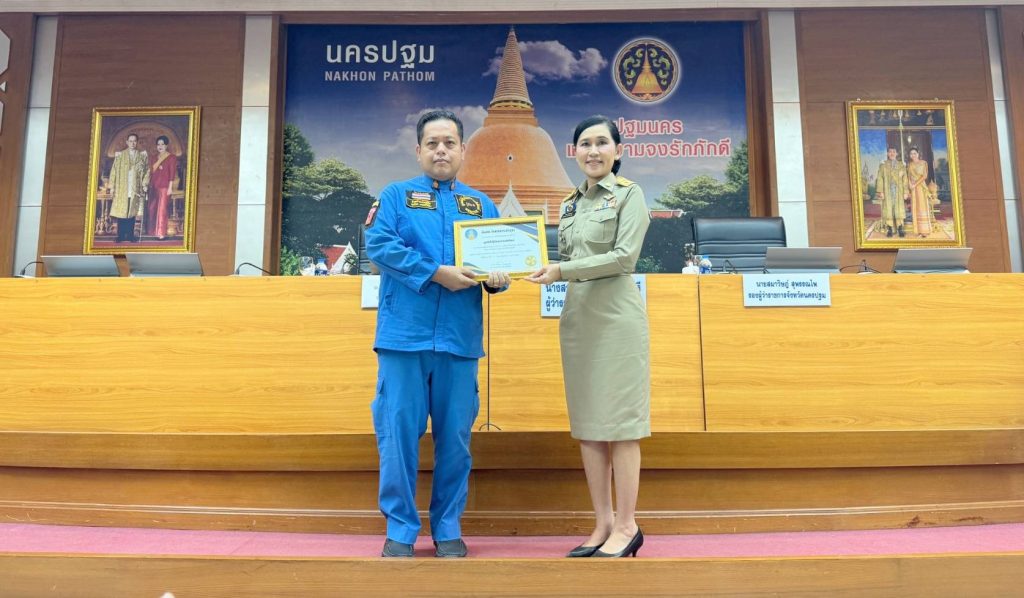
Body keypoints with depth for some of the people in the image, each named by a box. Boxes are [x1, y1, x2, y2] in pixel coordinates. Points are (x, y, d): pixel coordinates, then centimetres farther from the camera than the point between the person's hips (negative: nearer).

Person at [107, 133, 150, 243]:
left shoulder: (142, 155, 7)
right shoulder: (119, 155, 3)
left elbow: (147, 171, 8)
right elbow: (114, 171, 3)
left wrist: (145, 184, -4)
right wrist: (112, 187, -1)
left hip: (135, 189, 1)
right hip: (122, 189, -1)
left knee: (132, 212, 3)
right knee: (121, 212, -1)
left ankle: (130, 235, 10)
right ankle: (121, 236, 5)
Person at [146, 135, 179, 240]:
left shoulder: (171, 157, -3)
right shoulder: (154, 157, 14)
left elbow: (172, 174, -7)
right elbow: (151, 172, 15)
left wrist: (170, 187, -12)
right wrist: (149, 185, 10)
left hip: (164, 187, -6)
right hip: (153, 187, 6)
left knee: (162, 210, -5)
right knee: (151, 209, 8)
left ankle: (161, 233, 1)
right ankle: (152, 231, 18)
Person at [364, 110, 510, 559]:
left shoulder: (482, 205, 17)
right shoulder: (396, 195, 8)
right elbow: (379, 245, -8)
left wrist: (498, 279, -10)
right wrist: (436, 272, -16)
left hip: (459, 339, 2)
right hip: (404, 335, -2)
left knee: (455, 437, 6)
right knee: (398, 433, 0)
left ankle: (448, 529, 20)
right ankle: (400, 529, 14)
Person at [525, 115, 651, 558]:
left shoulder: (629, 194, -1)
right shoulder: (570, 204, 17)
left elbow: (624, 256, -12)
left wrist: (562, 270, -18)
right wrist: (538, 266, -1)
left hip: (616, 317, -6)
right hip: (577, 317, 7)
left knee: (619, 423, -3)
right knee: (587, 424, 7)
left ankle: (626, 525, 8)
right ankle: (604, 523, 16)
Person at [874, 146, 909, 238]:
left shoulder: (901, 165, 10)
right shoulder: (883, 165, 6)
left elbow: (905, 180, 7)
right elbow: (880, 179, 1)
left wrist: (906, 192, 0)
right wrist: (880, 192, -8)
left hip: (898, 191, 1)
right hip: (887, 191, -1)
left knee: (899, 209, -2)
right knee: (888, 209, -2)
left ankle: (900, 229, 1)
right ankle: (890, 230, 1)